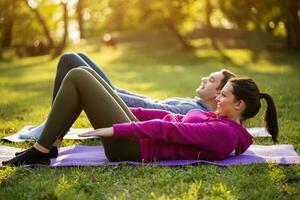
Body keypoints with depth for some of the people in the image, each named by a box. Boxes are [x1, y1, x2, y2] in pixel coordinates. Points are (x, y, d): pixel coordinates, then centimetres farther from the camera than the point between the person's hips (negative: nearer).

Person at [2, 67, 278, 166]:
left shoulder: (224, 132, -16)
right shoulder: (222, 120, 14)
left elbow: (172, 130, -23)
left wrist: (114, 129, -25)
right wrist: (124, 109, 18)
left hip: (133, 146, -10)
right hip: (140, 137, 10)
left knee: (77, 77, -11)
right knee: (82, 72, 8)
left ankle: (39, 152, -2)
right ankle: (51, 145, 10)